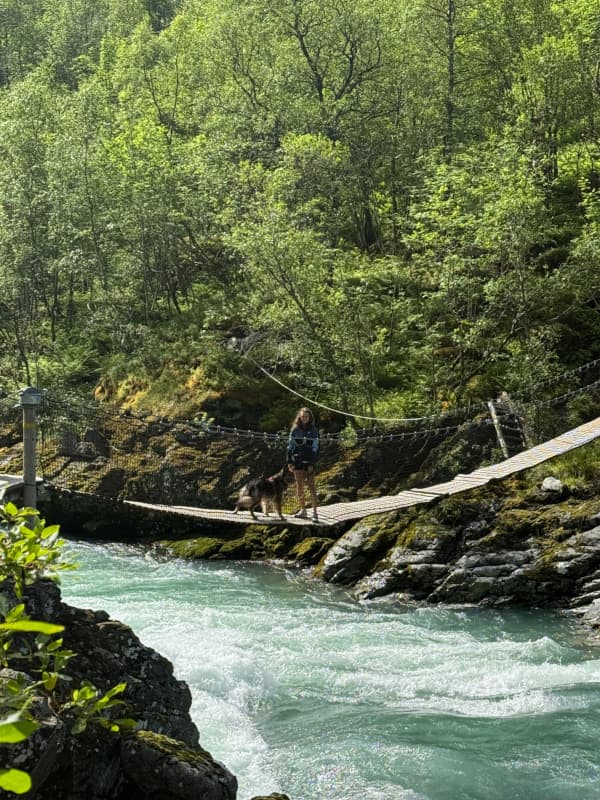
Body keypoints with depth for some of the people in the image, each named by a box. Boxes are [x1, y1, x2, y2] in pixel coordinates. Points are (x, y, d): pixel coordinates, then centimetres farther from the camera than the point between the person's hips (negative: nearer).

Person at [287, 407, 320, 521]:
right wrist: (289, 462, -1)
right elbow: (290, 446, 7)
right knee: (299, 486, 6)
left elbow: (315, 448, -2)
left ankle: (314, 512, -9)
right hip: (297, 461, 3)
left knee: (311, 486, -7)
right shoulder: (295, 429, 6)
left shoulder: (313, 430, 0)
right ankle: (303, 510, 15)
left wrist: (312, 464, -10)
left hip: (308, 462, -3)